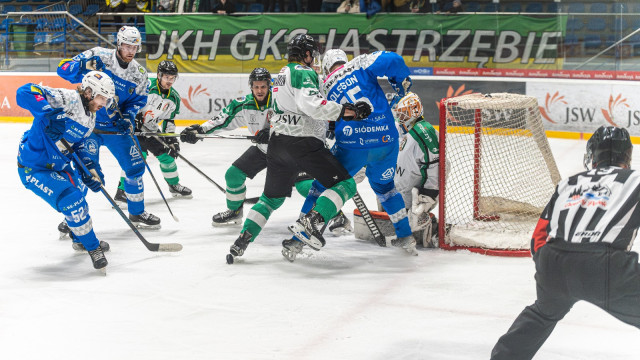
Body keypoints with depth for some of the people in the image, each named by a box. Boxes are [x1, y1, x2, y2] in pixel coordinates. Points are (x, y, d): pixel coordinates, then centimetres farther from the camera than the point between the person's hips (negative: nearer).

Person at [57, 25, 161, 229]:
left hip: (117, 128, 5)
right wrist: (85, 66, -34)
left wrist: (127, 116, -12)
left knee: (135, 166, 8)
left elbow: (139, 99, 7)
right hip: (89, 124, -5)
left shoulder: (139, 74, -1)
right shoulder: (98, 56, -14)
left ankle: (137, 213, 27)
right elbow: (64, 69, -15)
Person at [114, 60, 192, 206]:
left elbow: (169, 121, 11)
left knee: (166, 154, 7)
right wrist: (134, 116, -26)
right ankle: (121, 192, -22)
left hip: (151, 129, 7)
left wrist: (171, 139, 5)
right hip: (133, 125, -7)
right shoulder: (147, 86, -20)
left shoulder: (174, 98, 2)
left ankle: (174, 185, 31)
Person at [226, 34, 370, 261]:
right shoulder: (304, 73, -7)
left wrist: (330, 122, 28)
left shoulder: (283, 74, 23)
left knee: (272, 197, 23)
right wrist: (348, 111, -22)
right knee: (345, 184, -5)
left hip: (277, 143, 9)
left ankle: (243, 239, 13)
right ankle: (309, 222, -23)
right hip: (302, 142, -9)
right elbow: (312, 104, -24)